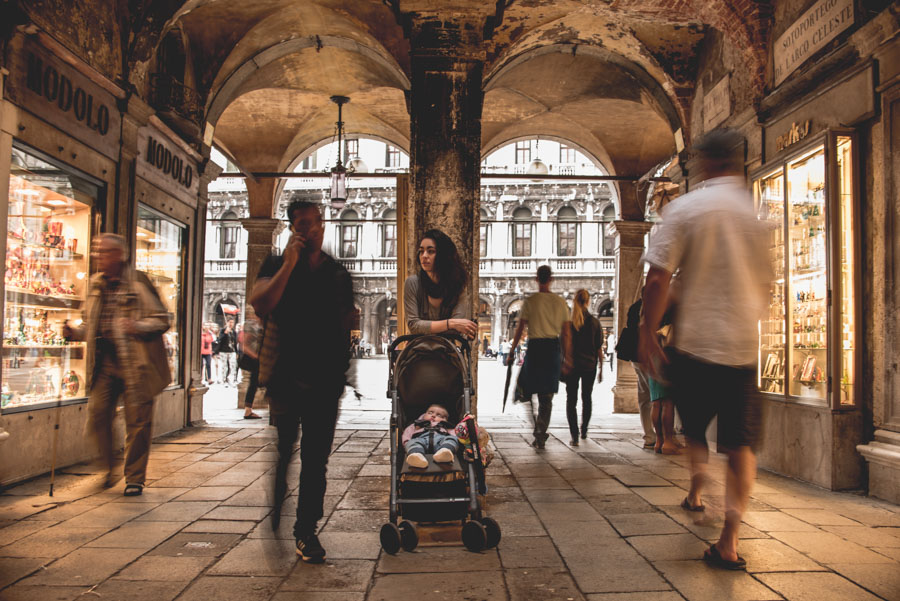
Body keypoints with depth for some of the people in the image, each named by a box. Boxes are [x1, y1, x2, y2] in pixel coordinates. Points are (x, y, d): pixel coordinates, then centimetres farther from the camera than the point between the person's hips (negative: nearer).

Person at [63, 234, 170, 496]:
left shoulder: (138, 282, -5)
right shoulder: (95, 284, 13)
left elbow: (162, 319, -5)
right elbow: (91, 322, 24)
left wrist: (138, 326, -23)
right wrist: (75, 331, 4)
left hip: (135, 365, -5)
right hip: (105, 363, 5)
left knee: (137, 421, 1)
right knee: (97, 415, 0)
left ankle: (134, 478, 15)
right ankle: (108, 469, 24)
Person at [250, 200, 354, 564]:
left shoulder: (338, 274, 13)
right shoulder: (276, 265, 5)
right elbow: (259, 305, -12)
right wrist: (289, 265, -14)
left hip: (325, 379, 3)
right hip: (284, 377, -2)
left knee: (316, 459, 6)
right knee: (279, 453, -1)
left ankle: (306, 531, 17)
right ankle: (270, 523, 18)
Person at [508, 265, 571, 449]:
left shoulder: (530, 301, -4)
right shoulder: (561, 302, 5)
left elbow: (520, 329, -3)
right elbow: (566, 334, 6)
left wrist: (512, 351, 5)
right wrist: (566, 358, 11)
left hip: (535, 347, -3)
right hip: (554, 348, 3)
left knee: (526, 388, 13)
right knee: (547, 396, 9)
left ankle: (537, 428, -1)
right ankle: (540, 436, 10)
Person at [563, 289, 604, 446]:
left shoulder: (569, 322, -5)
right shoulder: (595, 322, -3)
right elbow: (599, 348, -1)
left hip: (572, 365, -2)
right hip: (590, 365, 2)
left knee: (571, 400, 1)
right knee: (586, 398, 19)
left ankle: (574, 435, -11)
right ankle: (584, 431, 32)